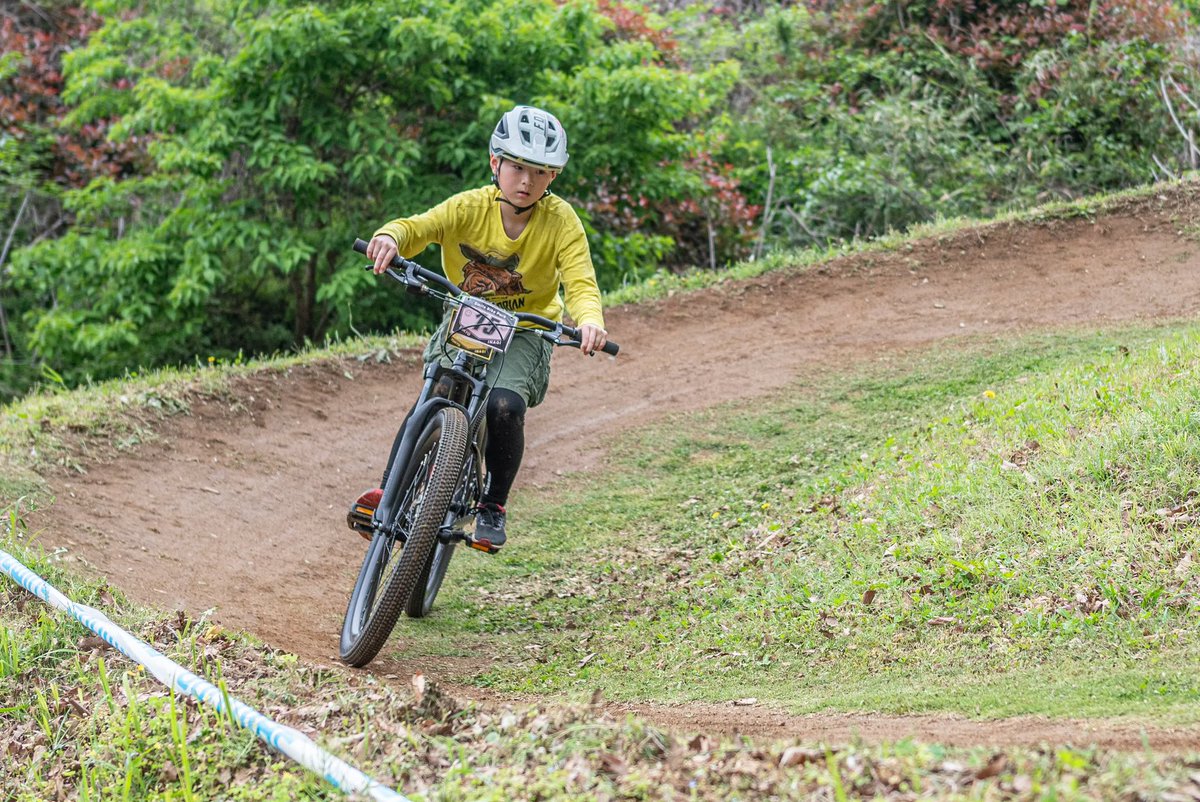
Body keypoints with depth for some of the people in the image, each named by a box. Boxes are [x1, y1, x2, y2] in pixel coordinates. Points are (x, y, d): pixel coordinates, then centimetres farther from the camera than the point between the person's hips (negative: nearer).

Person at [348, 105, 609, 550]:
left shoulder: (561, 221, -15)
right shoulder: (469, 207, -14)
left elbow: (580, 284, -23)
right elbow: (416, 227, -25)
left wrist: (589, 321, -46)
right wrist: (390, 237, -51)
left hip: (525, 332, -1)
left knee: (504, 404, -28)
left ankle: (493, 505, -6)